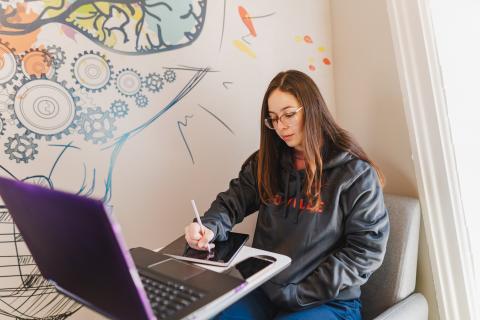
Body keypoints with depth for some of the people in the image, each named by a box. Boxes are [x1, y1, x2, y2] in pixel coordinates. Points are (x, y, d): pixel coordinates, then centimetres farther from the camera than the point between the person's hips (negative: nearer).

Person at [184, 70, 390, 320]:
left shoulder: (356, 173, -8)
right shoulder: (265, 162, 7)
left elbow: (367, 250, -10)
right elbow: (233, 201, 6)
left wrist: (302, 294, -13)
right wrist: (209, 228, -17)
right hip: (264, 288, 4)